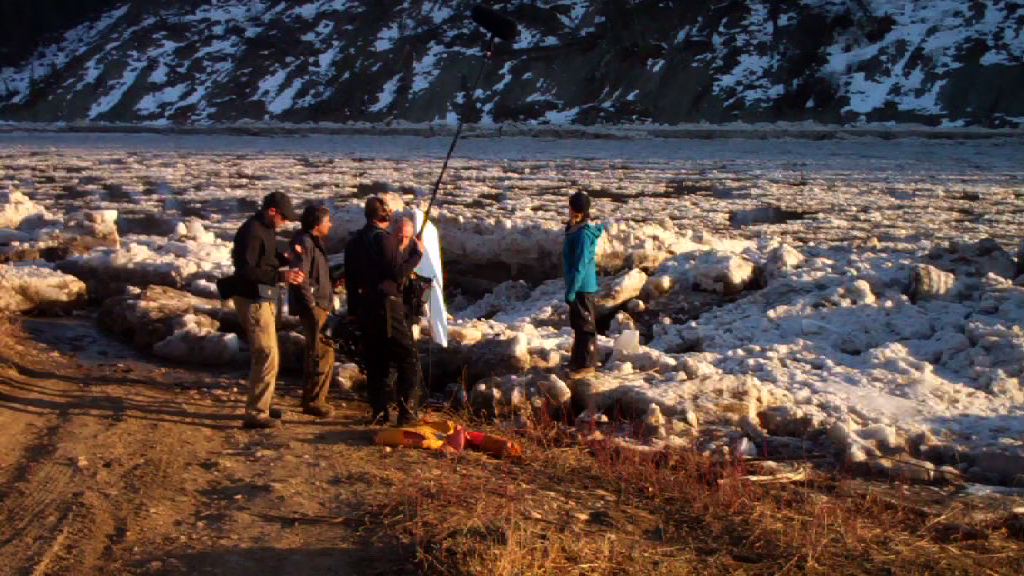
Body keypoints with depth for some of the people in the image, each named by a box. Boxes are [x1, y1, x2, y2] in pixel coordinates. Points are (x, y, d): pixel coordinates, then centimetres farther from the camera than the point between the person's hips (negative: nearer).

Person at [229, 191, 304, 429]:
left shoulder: (265, 229, 11)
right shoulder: (252, 232, -20)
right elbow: (247, 271, -26)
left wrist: (285, 258, 4)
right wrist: (281, 276, -30)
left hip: (264, 298, 10)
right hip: (253, 300, -10)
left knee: (263, 354, 19)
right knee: (267, 355, -9)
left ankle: (260, 404, 31)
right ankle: (256, 413, -4)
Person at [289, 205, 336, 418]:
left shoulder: (315, 242, 16)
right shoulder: (304, 243, -16)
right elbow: (300, 278, -23)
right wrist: (312, 306, -22)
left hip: (320, 305, 10)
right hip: (312, 306, -10)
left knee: (316, 353, 15)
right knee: (322, 353, -9)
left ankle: (312, 397, 24)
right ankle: (313, 401, -2)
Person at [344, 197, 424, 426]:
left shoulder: (354, 241, 12)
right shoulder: (384, 238, -13)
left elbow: (350, 277, 16)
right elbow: (398, 272, -15)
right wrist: (417, 253, -4)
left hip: (364, 307, 8)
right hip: (387, 306, -8)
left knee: (375, 361, 13)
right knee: (409, 359, -1)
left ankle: (379, 411, 13)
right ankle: (407, 412, -5)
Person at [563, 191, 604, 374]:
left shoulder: (583, 234, -22)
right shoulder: (576, 230, 9)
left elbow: (580, 266, -23)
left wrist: (571, 290, -21)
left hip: (582, 288, -10)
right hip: (580, 287, 10)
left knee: (585, 325, -1)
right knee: (579, 324, 19)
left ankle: (586, 363, 8)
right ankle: (579, 360, 31)